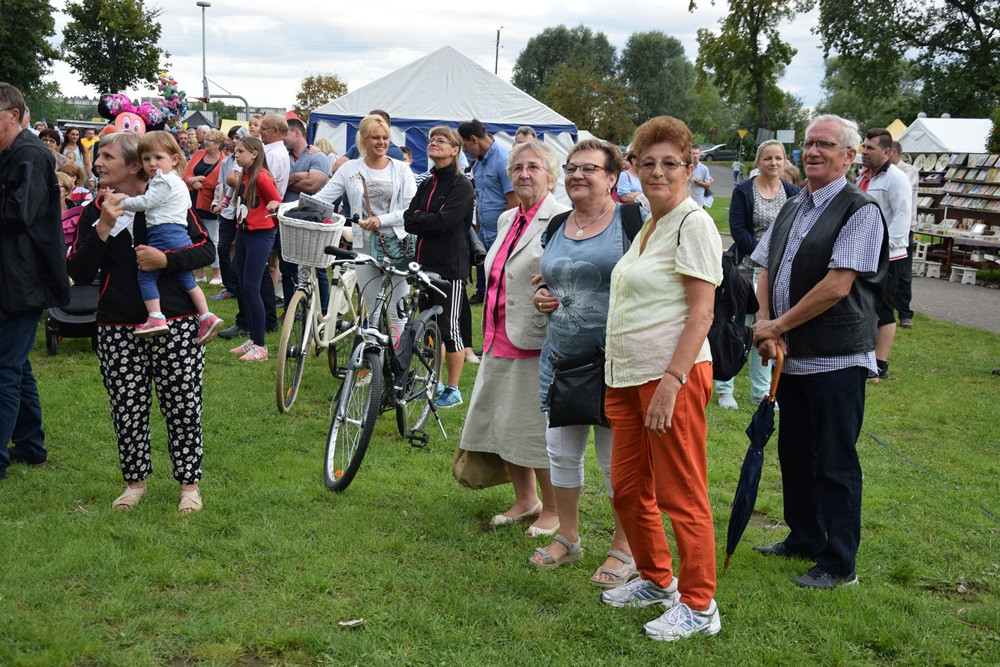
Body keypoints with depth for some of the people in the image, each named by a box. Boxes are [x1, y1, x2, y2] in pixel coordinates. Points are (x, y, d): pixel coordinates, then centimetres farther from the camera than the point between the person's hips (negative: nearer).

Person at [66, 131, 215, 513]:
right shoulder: (95, 211, 7)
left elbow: (206, 250, -1)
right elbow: (79, 274, 0)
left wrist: (165, 260, -17)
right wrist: (102, 230, -13)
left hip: (174, 323, -2)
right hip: (117, 327, 3)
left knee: (182, 406, 2)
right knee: (128, 411, 6)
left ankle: (189, 483, 17)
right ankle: (135, 481, 26)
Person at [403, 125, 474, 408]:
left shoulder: (462, 186, -8)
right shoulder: (427, 184, 16)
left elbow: (445, 220, -20)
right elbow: (409, 218, 6)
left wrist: (417, 220, -7)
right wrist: (427, 221, -12)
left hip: (450, 266, -8)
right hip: (426, 262, 8)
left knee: (450, 326, -2)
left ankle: (453, 389, 7)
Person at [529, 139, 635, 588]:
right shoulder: (558, 226, 12)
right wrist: (541, 297, 3)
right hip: (561, 357, 7)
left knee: (616, 458, 3)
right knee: (561, 450, 15)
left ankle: (624, 551, 18)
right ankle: (567, 538, 33)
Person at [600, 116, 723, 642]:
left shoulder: (693, 223, -10)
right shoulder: (647, 226, 17)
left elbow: (701, 312, -16)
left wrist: (671, 382, -23)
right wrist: (616, 380, 19)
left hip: (674, 375, -9)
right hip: (629, 378, 9)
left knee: (681, 496, -1)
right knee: (628, 490, 15)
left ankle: (698, 606, 11)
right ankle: (656, 580, 33)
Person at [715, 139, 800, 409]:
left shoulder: (792, 193, 8)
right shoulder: (743, 191, -3)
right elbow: (738, 230, -9)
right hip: (750, 270, -4)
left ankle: (761, 392, 20)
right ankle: (724, 389, 8)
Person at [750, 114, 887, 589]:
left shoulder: (860, 211, -12)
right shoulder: (791, 210, 13)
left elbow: (837, 286, -20)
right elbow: (767, 272, 11)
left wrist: (778, 326, -13)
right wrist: (765, 324, -6)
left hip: (836, 359, -8)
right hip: (791, 356, 8)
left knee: (835, 462, 1)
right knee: (794, 454, 19)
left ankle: (838, 564, 13)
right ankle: (803, 538, 36)